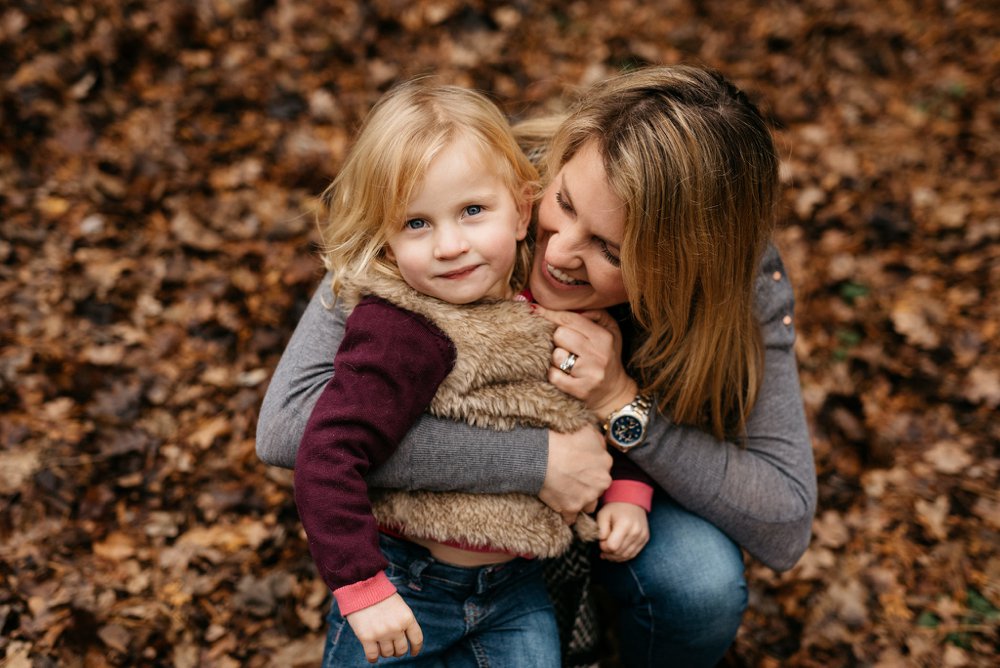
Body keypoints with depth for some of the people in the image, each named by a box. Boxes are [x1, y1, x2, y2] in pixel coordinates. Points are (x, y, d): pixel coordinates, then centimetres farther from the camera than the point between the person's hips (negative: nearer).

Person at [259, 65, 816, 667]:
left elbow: (786, 527, -25)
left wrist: (623, 402, -38)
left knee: (704, 579, -28)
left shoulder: (742, 278, -27)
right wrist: (536, 459, -41)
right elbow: (288, 420, -40)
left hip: (632, 478, 1)